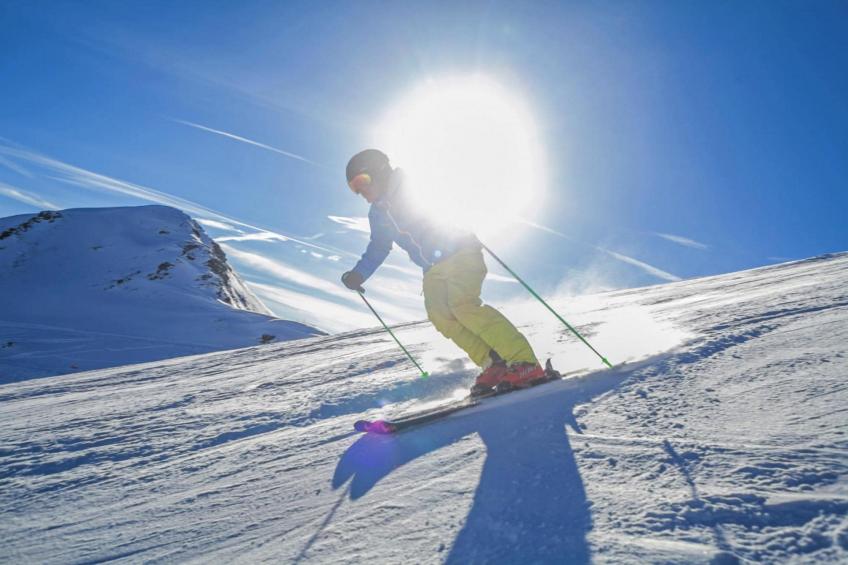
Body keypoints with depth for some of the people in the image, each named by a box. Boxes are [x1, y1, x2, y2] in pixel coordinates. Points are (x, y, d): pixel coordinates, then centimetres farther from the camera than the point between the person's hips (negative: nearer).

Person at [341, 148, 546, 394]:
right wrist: (358, 274, 18)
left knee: (463, 304, -26)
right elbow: (378, 249, 28)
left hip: (460, 252, -7)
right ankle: (494, 365, -14)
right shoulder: (377, 214, 14)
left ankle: (525, 363, -27)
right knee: (440, 315, -14)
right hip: (434, 269, 8)